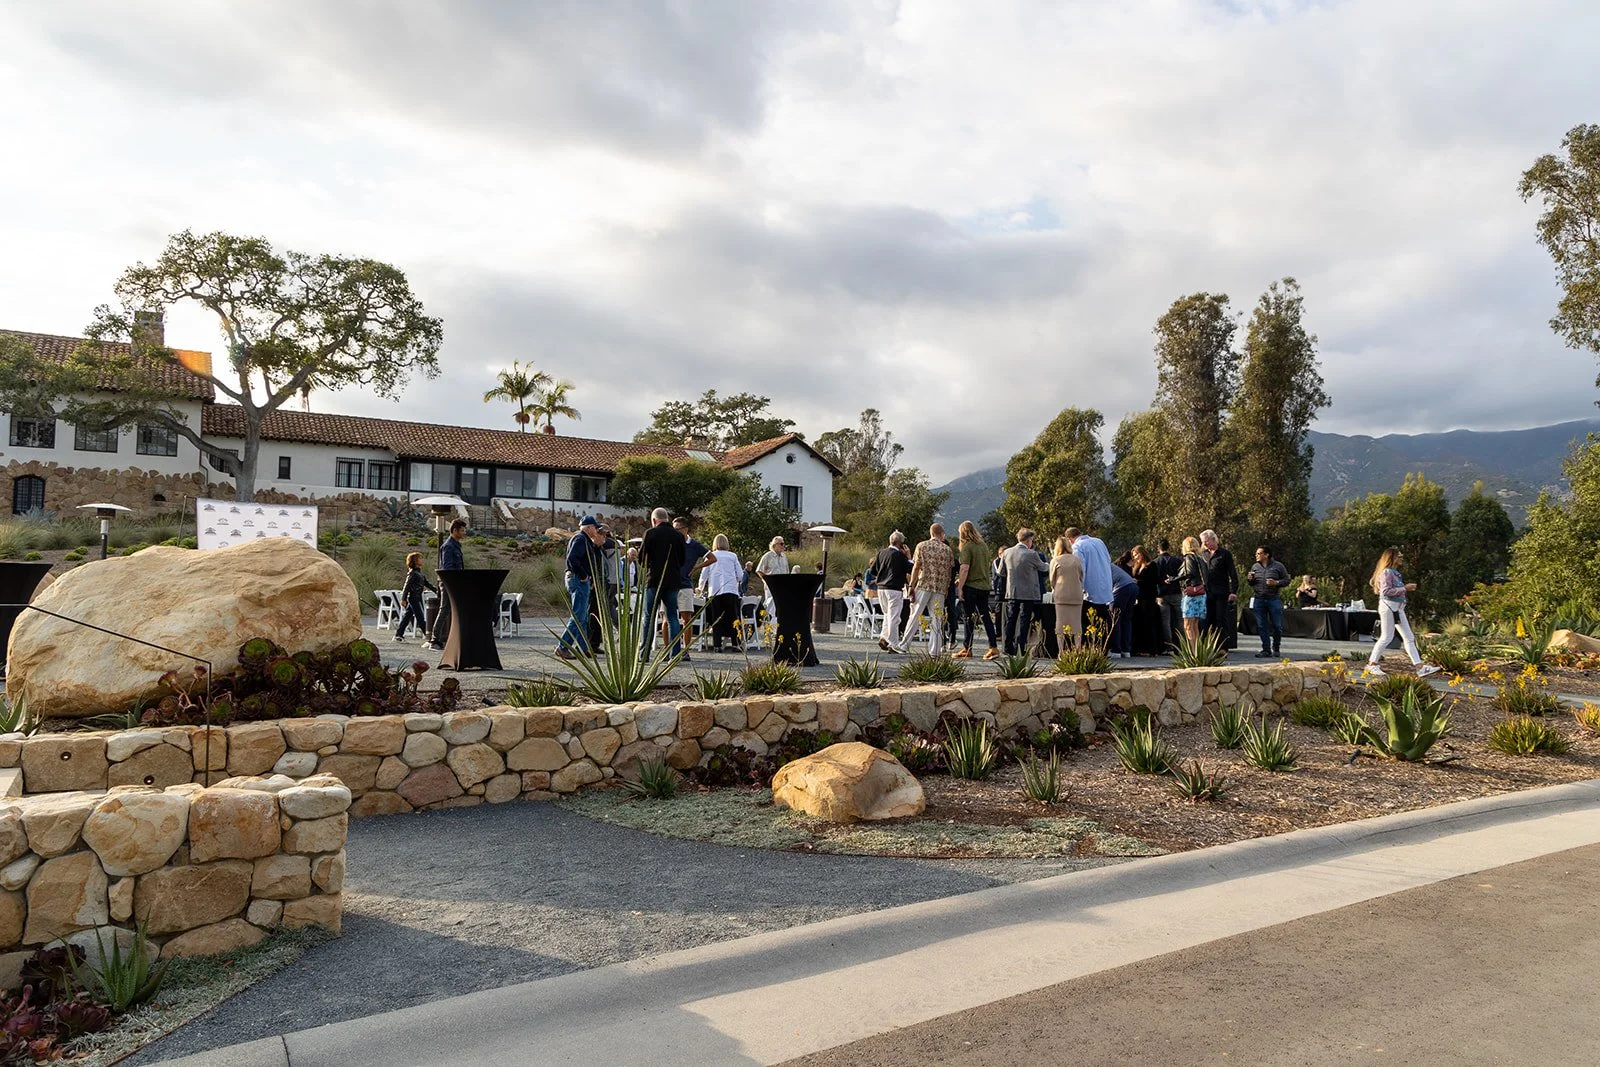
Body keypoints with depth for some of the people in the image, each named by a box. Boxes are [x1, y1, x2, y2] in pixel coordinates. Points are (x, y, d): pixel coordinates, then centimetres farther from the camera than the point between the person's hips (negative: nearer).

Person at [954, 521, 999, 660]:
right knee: (986, 616, 9)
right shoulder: (984, 545, 11)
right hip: (984, 586, 6)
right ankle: (993, 647, 6)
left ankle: (967, 648, 5)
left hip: (971, 586, -6)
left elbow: (965, 569, -18)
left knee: (969, 617, 0)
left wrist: (960, 587, -14)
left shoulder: (967, 547, -11)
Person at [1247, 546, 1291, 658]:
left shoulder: (1278, 566, 0)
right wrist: (1250, 580, -4)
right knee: (1261, 626, 2)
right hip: (1259, 600, 3)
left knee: (1277, 626, 1)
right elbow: (1252, 584, 18)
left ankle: (1276, 648, 19)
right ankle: (1266, 650, 8)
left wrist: (1276, 583, -15)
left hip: (1274, 599, -3)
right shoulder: (1255, 566, 11)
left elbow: (1286, 580, 2)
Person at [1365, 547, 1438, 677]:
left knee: (1409, 638, 5)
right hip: (1388, 606, -10)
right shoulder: (1387, 572, -12)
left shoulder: (1395, 572, 17)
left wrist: (1407, 587, 5)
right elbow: (1386, 591, -20)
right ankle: (1371, 664, 5)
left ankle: (1420, 668, 4)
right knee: (1386, 637, -5)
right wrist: (1404, 589, -16)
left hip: (1397, 608, 10)